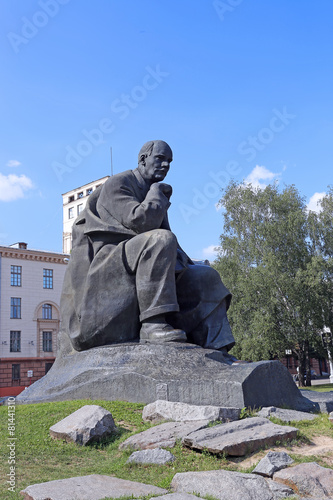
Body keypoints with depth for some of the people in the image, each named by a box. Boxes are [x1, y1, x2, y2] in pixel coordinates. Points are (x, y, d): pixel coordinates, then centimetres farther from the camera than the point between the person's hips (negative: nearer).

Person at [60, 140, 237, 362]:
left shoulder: (156, 193, 19)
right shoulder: (118, 184, -5)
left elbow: (172, 247, 19)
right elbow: (141, 222, -24)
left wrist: (189, 265, 2)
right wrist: (157, 192, -7)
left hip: (139, 274, 8)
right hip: (107, 269, -8)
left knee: (205, 278, -1)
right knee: (160, 240, -33)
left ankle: (217, 352, -12)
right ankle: (153, 323, -34)